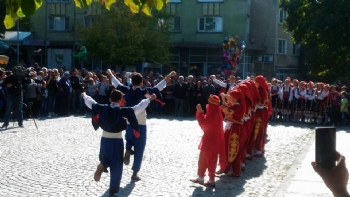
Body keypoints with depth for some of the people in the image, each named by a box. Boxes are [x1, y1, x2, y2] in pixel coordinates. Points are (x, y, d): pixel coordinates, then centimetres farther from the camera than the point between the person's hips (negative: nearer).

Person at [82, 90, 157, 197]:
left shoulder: (102, 108, -4)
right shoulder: (124, 111, -12)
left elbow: (90, 102, 9)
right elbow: (138, 108, -12)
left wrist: (84, 95, 28)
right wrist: (149, 99, -2)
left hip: (105, 139, 3)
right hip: (117, 141, -3)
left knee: (105, 159, 27)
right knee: (116, 166, 7)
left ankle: (102, 166, -9)